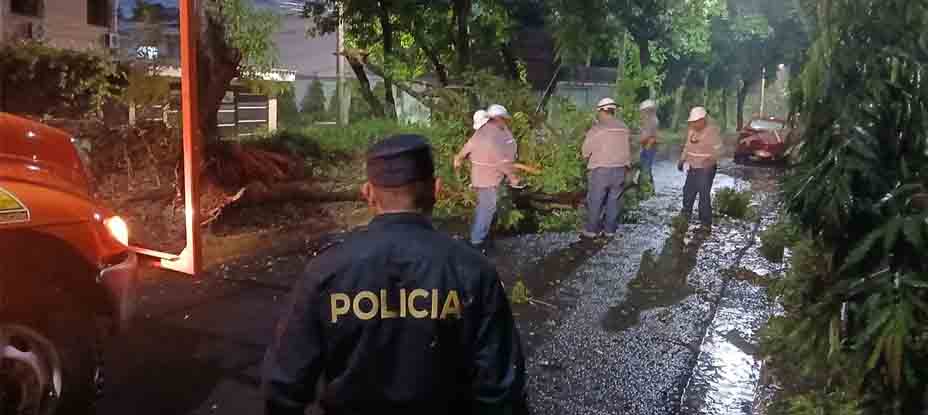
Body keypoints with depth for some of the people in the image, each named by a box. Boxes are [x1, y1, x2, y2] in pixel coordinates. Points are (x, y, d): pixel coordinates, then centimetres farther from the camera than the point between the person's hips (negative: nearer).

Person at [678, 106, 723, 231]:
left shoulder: (712, 130, -16)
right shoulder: (692, 129, 5)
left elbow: (718, 149, -19)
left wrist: (710, 159, -35)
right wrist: (682, 160, 12)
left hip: (706, 168, -7)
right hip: (693, 168, 7)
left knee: (704, 195, -7)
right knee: (688, 191, 18)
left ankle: (706, 224, 1)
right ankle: (686, 214, 39)